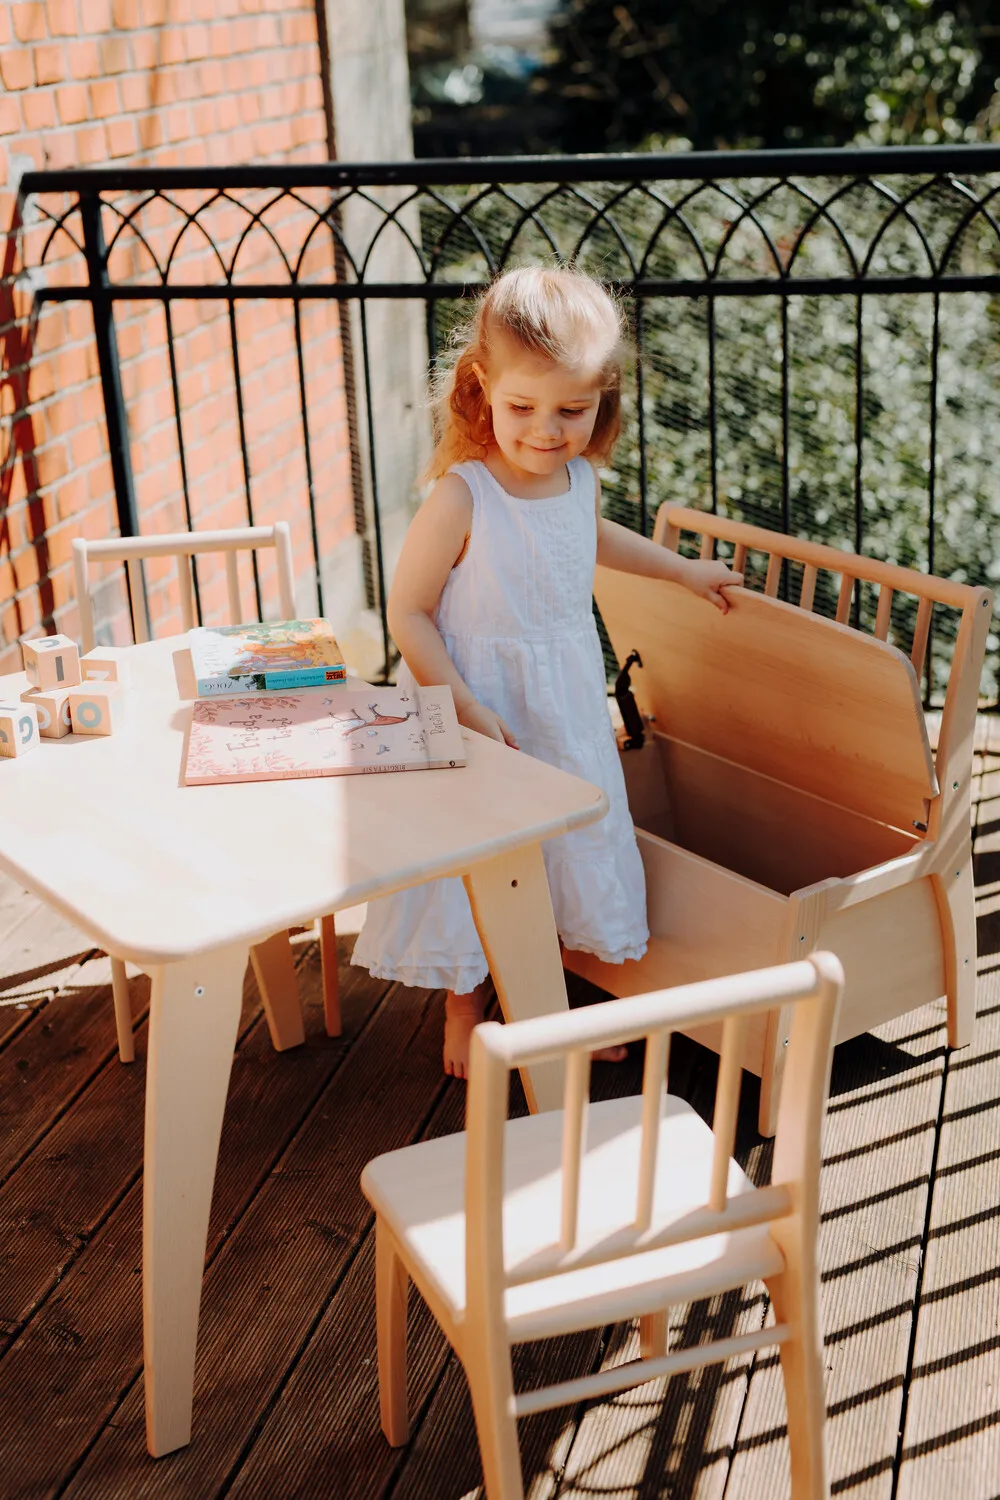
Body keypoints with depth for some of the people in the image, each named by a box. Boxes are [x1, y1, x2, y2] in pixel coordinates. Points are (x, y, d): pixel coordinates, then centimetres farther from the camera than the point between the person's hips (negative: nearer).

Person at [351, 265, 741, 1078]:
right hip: (478, 711, -6)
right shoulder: (460, 499, -25)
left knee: (574, 848, 18)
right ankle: (465, 1012, 33)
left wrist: (684, 569, 28)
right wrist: (466, 710, -24)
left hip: (566, 710, 6)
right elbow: (409, 614, -20)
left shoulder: (580, 478, -5)